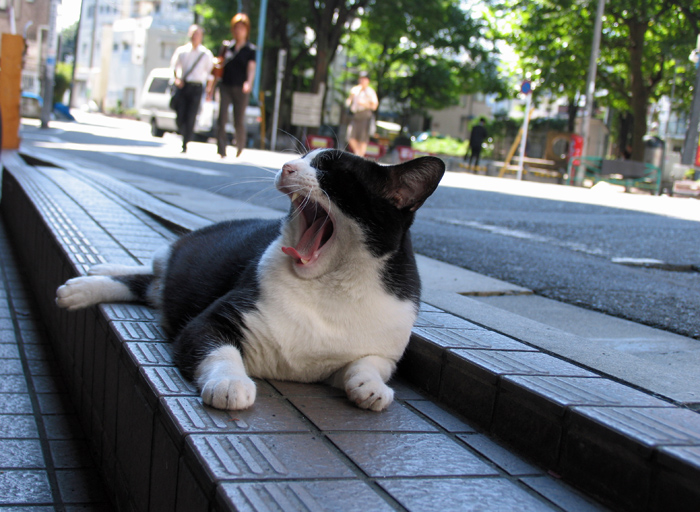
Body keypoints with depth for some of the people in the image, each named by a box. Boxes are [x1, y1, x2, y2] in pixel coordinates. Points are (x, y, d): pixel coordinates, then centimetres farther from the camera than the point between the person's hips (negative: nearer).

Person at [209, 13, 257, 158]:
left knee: (239, 121, 4)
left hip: (240, 89, -2)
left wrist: (248, 82, -30)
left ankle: (240, 147, 26)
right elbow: (219, 67, 14)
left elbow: (251, 68, -9)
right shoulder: (226, 46, 10)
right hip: (225, 86, 2)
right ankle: (221, 150, -10)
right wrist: (212, 87, 12)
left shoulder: (250, 49, 2)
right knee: (222, 118, -10)